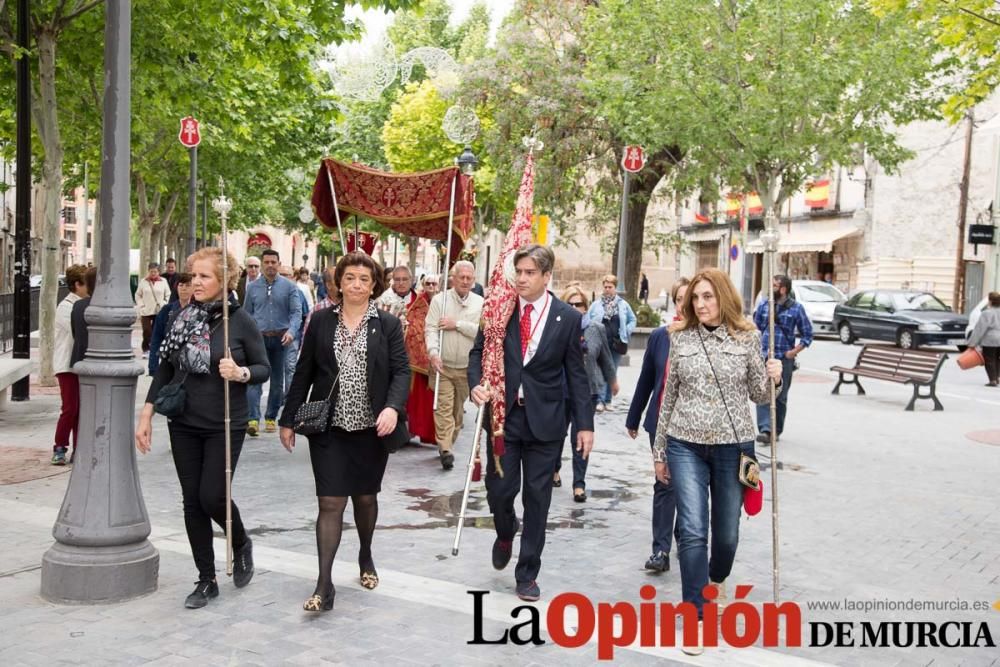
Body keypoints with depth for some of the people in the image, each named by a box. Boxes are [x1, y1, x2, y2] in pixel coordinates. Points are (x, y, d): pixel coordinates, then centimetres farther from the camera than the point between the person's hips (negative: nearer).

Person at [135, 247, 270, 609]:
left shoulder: (241, 320, -7)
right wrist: (146, 415, 6)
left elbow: (264, 368, -3)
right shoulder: (182, 316, 3)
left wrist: (241, 373, -24)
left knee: (212, 496, -8)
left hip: (225, 426, -4)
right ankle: (206, 580, 20)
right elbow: (164, 369, 9)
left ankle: (241, 544, 25)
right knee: (192, 501, 7)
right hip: (183, 423, 4)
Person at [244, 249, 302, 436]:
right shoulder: (252, 287, 6)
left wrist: (291, 331, -25)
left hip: (280, 338, 0)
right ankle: (253, 419, -20)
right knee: (255, 378, -14)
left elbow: (297, 311, -7)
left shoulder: (289, 286, 0)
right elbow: (247, 314, 10)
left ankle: (271, 417, 22)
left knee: (277, 381, 9)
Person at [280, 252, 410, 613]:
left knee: (365, 497, 16)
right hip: (329, 428, 0)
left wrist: (392, 407, -23)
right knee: (330, 502, -4)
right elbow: (304, 373, 5)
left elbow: (401, 371, -5)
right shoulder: (321, 321, 2)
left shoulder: (388, 324, -1)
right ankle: (324, 585, -1)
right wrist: (289, 420, 4)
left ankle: (366, 555, 41)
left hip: (371, 428, 0)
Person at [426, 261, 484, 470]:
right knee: (444, 407, -9)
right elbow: (430, 329, -8)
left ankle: (448, 444, 27)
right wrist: (433, 352, -23)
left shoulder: (480, 303, 2)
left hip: (468, 367, 2)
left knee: (458, 409, 12)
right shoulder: (439, 300, 0)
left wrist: (458, 324, -14)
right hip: (443, 366, -2)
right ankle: (445, 449, -12)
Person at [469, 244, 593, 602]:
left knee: (537, 498, 6)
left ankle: (527, 573, 21)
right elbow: (478, 351, 8)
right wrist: (476, 384, -12)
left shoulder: (567, 318, -2)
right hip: (503, 413, 1)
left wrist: (585, 423, -3)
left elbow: (576, 374, 0)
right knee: (498, 490, 3)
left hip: (545, 420, -1)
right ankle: (505, 532, 39)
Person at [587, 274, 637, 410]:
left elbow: (632, 320, 13)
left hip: (616, 343, 2)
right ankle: (600, 400, -11)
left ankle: (608, 400, 19)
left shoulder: (623, 304, 6)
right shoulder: (596, 305, 2)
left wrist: (626, 332, 0)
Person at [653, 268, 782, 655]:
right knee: (692, 532, -6)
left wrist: (773, 378, -17)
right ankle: (697, 617, 5)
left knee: (726, 532, 11)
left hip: (733, 446, 0)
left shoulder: (747, 337, -1)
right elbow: (669, 397, 8)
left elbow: (759, 396, 6)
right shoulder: (681, 338, 2)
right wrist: (659, 451, 10)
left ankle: (717, 580, 44)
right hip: (686, 445, 0)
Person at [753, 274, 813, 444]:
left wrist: (794, 351, -7)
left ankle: (776, 431, 21)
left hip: (784, 358, -1)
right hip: (764, 356, 1)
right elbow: (755, 328, 17)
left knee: (780, 396, 9)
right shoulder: (763, 305, 7)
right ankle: (765, 430, -17)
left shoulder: (796, 308, -1)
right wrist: (757, 346, 8)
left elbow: (807, 334, 3)